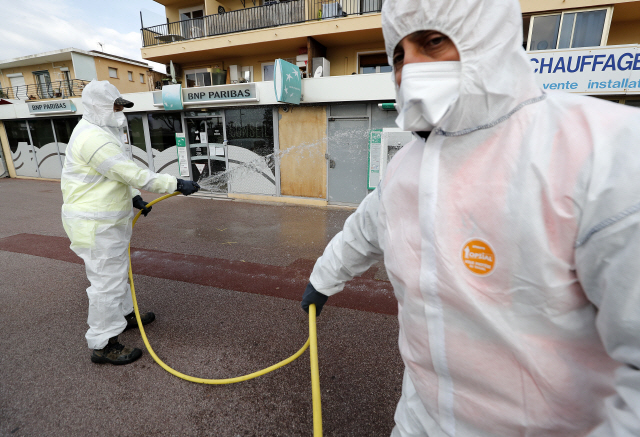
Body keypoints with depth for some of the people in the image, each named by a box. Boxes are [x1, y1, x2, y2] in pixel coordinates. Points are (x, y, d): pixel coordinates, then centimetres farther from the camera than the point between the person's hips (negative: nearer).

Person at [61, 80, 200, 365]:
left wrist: (133, 197, 8)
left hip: (108, 219, 11)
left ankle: (124, 314, 43)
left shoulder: (97, 132, 13)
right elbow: (134, 174, -28)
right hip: (96, 225, -11)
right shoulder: (94, 139, -23)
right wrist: (176, 185, -26)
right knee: (107, 280, -1)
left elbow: (115, 174, 18)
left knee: (117, 270, 23)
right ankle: (102, 345, 13)